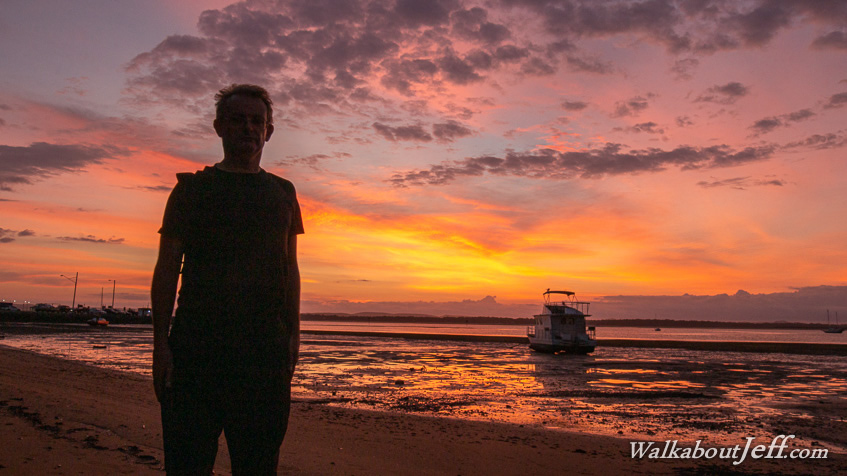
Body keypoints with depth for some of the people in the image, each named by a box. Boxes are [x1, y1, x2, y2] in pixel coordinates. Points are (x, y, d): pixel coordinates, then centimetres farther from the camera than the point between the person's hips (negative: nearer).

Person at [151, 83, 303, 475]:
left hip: (266, 347, 2)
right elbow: (167, 268, 4)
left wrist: (293, 333, 5)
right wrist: (160, 344, -5)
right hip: (196, 346, -2)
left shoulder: (283, 193, 16)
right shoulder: (192, 188, 9)